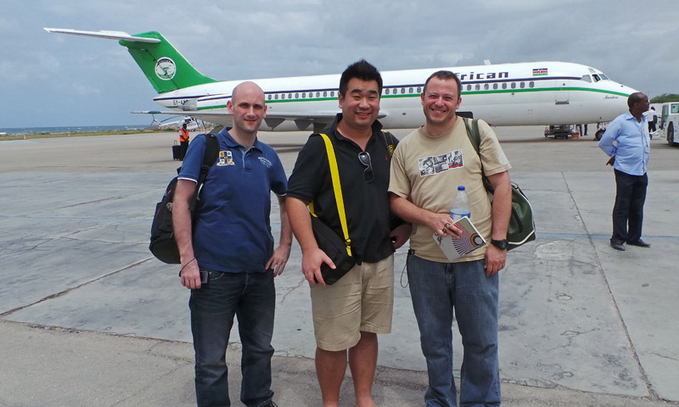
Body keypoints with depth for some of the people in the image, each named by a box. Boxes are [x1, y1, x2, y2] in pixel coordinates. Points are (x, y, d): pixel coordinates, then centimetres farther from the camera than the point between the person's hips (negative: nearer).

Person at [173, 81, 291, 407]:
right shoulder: (206, 146, -4)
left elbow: (287, 199, 20)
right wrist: (187, 259, -14)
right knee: (211, 361, 7)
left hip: (260, 271, 5)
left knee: (260, 349, 20)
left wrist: (285, 245, 9)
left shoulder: (268, 156, 9)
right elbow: (181, 200, -8)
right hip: (214, 271, -4)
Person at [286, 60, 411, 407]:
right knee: (333, 341, 5)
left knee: (368, 333, 17)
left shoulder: (389, 144, 8)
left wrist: (406, 226, 5)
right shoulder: (320, 145, -7)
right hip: (335, 262, -4)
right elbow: (295, 198, -13)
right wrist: (310, 249, -23)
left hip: (381, 260, 5)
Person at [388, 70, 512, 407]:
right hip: (424, 258, 2)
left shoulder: (477, 130, -1)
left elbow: (502, 184, -3)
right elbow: (397, 200, 5)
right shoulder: (406, 147, 5)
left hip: (476, 257, -2)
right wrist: (431, 218, -15)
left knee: (481, 341, 10)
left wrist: (498, 242, -8)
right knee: (434, 341, 17)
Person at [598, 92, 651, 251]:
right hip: (625, 172, -7)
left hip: (641, 172, 7)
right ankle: (618, 239, 5)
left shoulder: (645, 121, 12)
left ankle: (634, 237, 22)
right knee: (622, 207, -2)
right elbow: (604, 142, -6)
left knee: (637, 207, 12)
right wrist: (615, 155, 6)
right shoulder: (620, 122, -10)